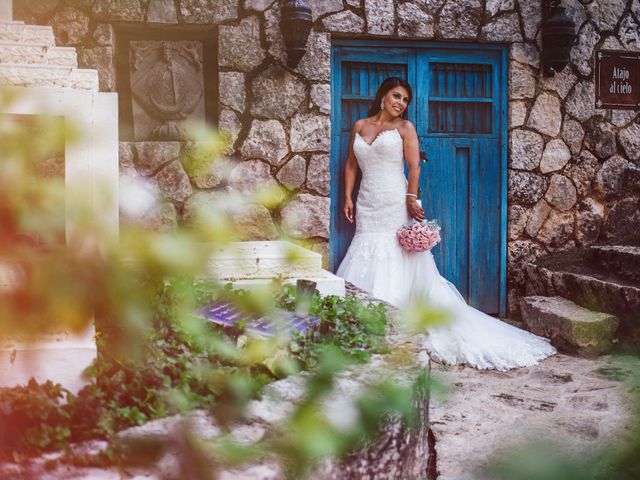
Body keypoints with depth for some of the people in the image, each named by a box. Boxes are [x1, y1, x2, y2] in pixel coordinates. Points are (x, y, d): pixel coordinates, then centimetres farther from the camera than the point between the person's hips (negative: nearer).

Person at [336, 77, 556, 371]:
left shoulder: (404, 127, 3)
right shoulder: (359, 126, 13)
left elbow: (414, 165, -5)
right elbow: (351, 165, 18)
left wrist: (411, 198, -16)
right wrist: (348, 198, 9)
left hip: (395, 206, -3)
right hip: (368, 206, 4)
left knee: (399, 266, -5)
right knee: (365, 266, 1)